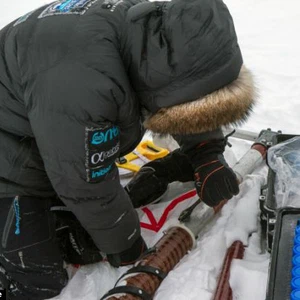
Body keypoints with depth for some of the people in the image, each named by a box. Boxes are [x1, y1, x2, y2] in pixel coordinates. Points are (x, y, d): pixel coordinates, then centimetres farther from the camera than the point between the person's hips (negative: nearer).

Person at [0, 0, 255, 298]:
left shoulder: (154, 29, -15)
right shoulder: (82, 81, -43)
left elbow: (190, 104, 5)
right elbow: (89, 187, -29)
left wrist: (208, 157, -7)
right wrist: (124, 245, -12)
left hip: (60, 151, 8)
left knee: (89, 250, 10)